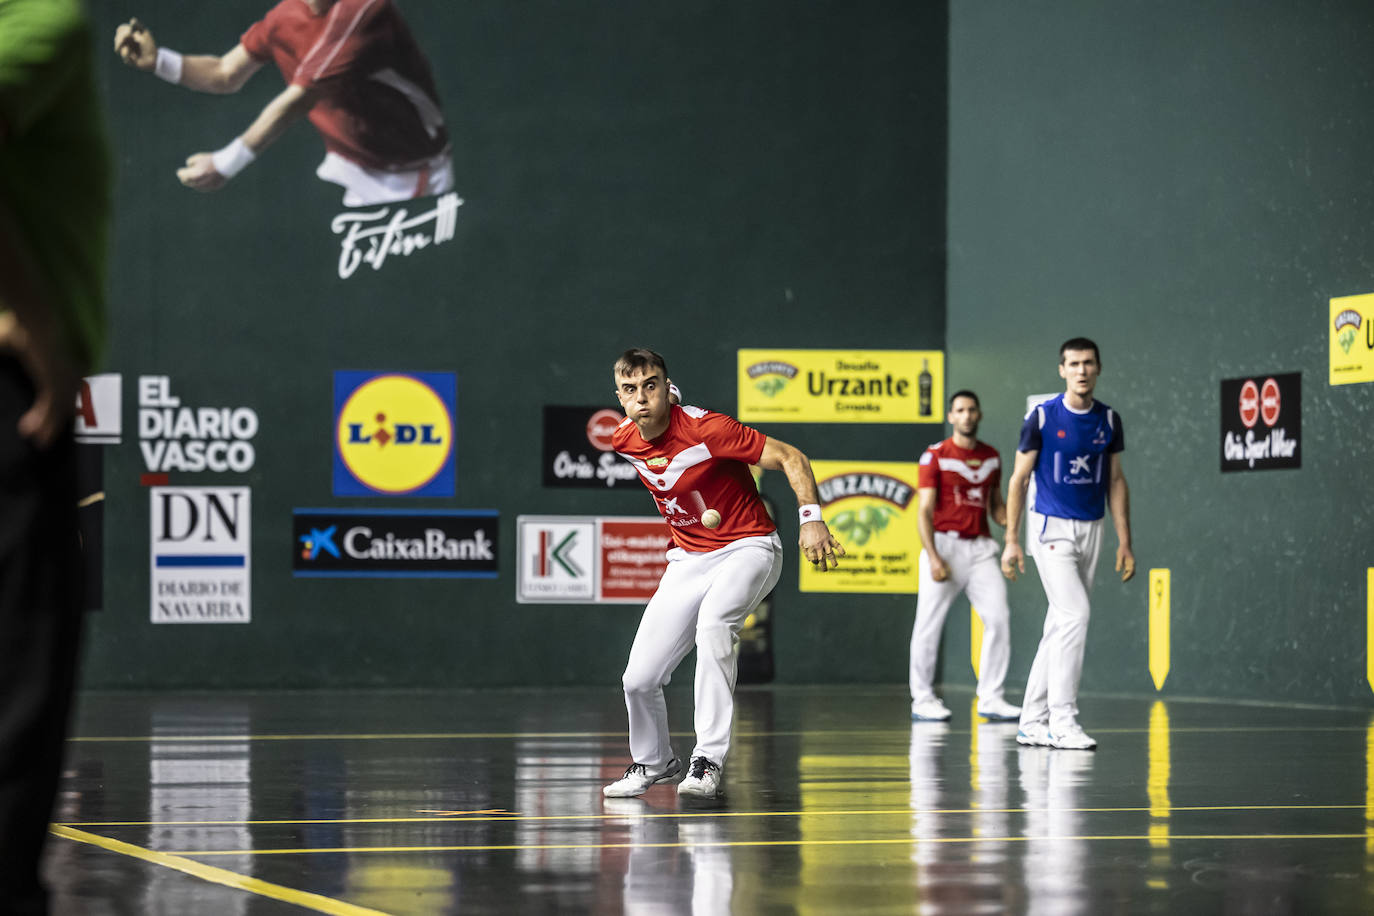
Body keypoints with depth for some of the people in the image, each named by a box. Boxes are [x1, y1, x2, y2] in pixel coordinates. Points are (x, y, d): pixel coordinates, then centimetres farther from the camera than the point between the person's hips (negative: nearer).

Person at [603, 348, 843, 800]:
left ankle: (708, 761, -35)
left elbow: (790, 457, -18)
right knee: (639, 678, -4)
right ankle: (653, 761, 27)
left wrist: (811, 519, -29)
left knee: (713, 622, -38)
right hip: (688, 560, 6)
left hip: (748, 548, -6)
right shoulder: (624, 441, -3)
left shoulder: (704, 428, -21)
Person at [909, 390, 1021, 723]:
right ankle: (922, 699, 9)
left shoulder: (992, 457, 12)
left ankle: (990, 698, 1)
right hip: (945, 544, -4)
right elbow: (924, 511, -7)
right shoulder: (935, 456, -3)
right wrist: (933, 557, -16)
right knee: (929, 625, -2)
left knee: (998, 617, -6)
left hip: (980, 546, 4)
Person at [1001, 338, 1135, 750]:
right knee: (1074, 616, -19)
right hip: (1051, 527, -5)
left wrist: (1125, 542, 7)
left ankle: (1032, 723, 16)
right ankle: (1062, 721, -17)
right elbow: (1019, 479, -3)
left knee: (1060, 627, 8)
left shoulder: (1109, 420, 6)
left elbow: (1116, 482, 12)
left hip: (1091, 530, 5)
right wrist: (1012, 541, -8)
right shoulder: (1042, 417, -7)